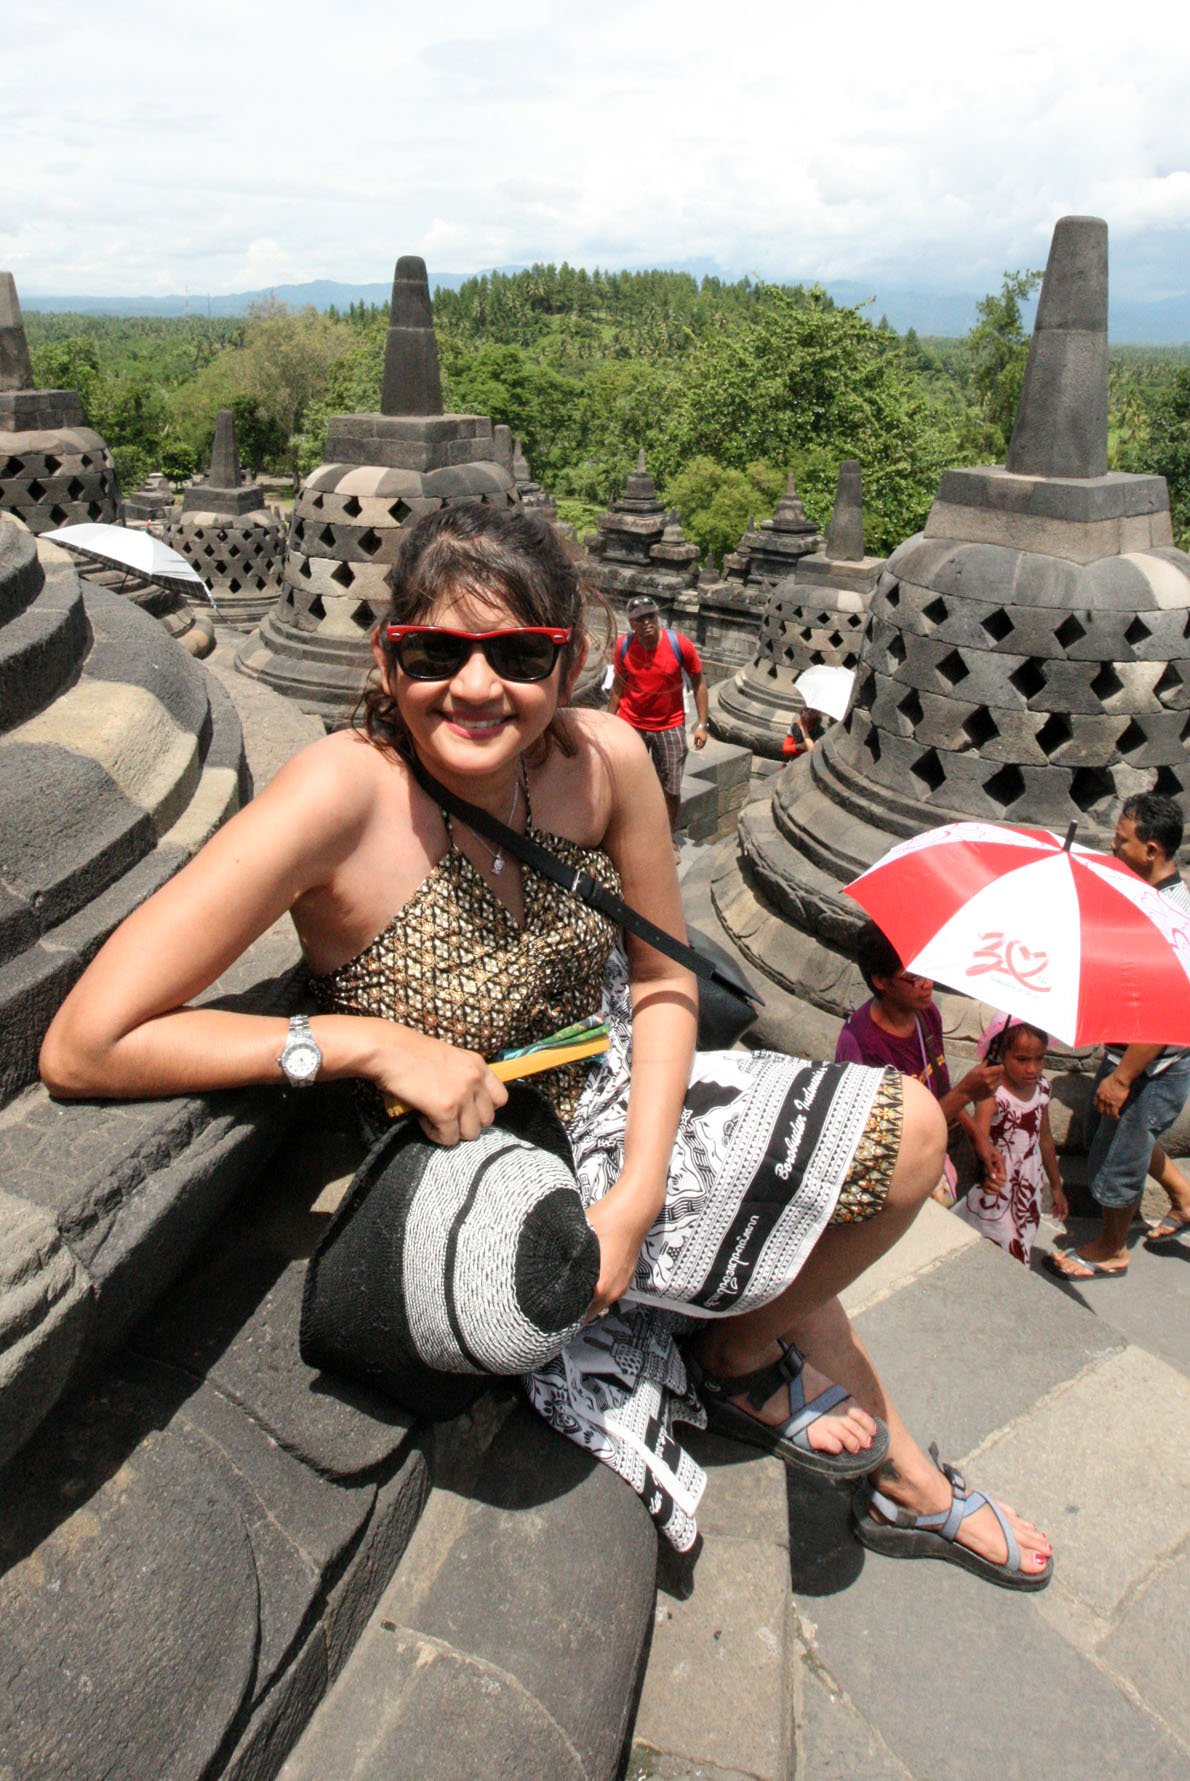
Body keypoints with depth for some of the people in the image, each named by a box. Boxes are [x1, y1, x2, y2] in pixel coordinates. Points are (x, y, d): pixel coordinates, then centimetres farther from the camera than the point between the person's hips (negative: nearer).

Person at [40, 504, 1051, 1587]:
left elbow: (664, 982, -3)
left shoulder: (605, 761, -16)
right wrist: (372, 1043, -31)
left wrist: (635, 1197, -14)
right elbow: (84, 1047, -32)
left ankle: (905, 1483, 31)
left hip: (619, 1104, 6)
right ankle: (743, 1356, 33)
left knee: (910, 1129, 3)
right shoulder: (343, 795, -31)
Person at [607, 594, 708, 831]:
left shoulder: (680, 644, -12)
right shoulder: (623, 646, -7)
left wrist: (702, 725, -6)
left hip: (670, 726, -1)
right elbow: (618, 685, 6)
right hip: (631, 725, 1)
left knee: (671, 790, 6)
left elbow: (698, 683, -3)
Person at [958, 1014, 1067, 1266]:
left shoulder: (1042, 1089, -3)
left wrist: (1056, 1186, 22)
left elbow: (1045, 1140, 12)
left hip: (1029, 1191, 6)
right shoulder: (993, 1095, -25)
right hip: (996, 1190, -6)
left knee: (1021, 1254, 15)